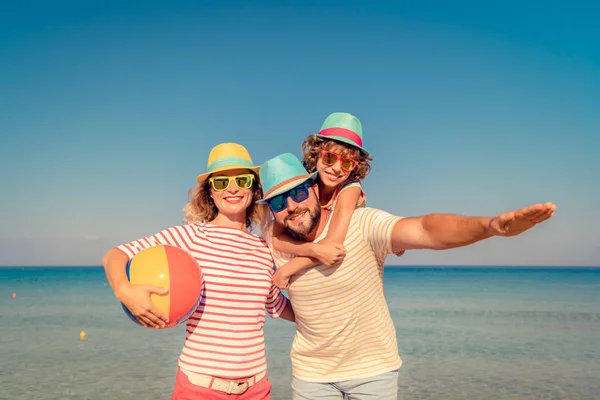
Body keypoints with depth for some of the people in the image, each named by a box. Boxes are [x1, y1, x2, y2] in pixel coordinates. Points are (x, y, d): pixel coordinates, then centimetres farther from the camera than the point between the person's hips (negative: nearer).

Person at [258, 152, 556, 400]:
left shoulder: (361, 224, -24)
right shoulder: (273, 243, -10)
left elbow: (424, 230, -41)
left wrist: (489, 225, -58)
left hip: (374, 368, -2)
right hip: (312, 373, 3)